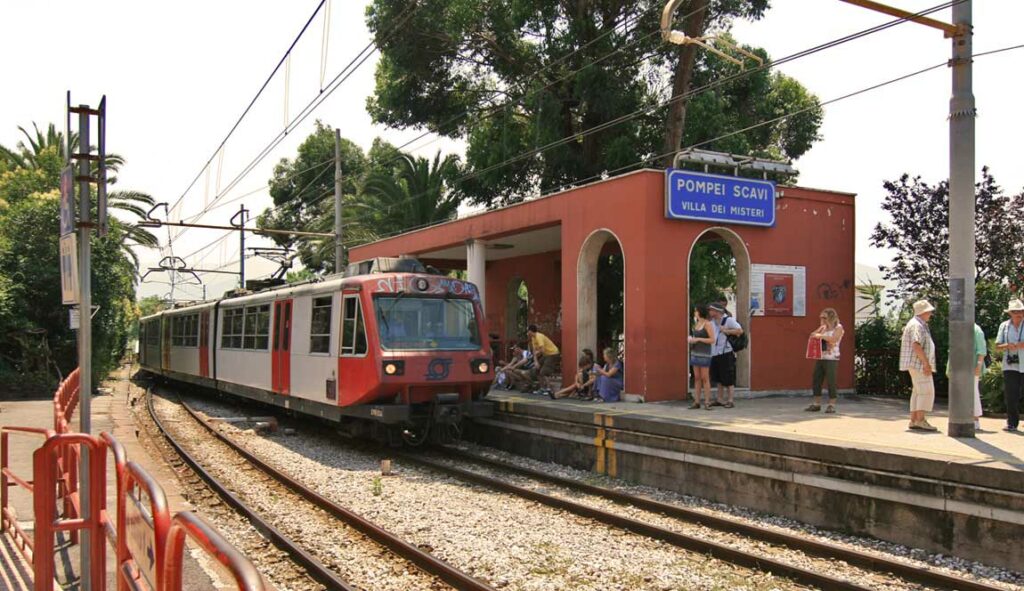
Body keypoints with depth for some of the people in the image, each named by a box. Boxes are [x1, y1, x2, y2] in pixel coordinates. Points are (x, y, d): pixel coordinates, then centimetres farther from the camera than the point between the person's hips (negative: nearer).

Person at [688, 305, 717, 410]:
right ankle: (696, 402, 7)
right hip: (695, 353, 7)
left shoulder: (708, 323, -12)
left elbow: (712, 340, -16)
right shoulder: (697, 323, 11)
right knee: (697, 378, 6)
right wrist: (691, 339, 0)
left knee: (705, 378, -6)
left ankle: (707, 402, -1)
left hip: (704, 353, -7)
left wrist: (698, 339, -19)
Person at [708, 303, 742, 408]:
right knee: (719, 379, 15)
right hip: (716, 354, 8)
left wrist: (726, 331, -18)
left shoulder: (728, 320, -10)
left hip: (726, 353, -8)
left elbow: (740, 330, -17)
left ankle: (730, 401, 2)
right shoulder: (713, 321, 13)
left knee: (728, 379, -2)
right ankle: (719, 400, 23)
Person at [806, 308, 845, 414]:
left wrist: (820, 336, -16)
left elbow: (833, 339, -17)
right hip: (820, 358, 7)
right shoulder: (824, 328, 19)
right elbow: (813, 336, 16)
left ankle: (831, 405, 0)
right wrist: (820, 328, 4)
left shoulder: (838, 327, 0)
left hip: (831, 359, -7)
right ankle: (816, 404, 12)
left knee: (831, 382, -7)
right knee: (816, 381, 5)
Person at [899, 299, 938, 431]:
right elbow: (916, 345, -25)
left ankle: (913, 420, 9)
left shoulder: (920, 325, 20)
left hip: (918, 365, 11)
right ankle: (920, 420, -12)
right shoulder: (917, 325, -15)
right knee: (926, 391, -11)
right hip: (918, 363, -11)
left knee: (918, 392, 9)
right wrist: (926, 363, -25)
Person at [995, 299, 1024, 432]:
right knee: (1011, 396, 1)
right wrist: (1007, 346, -10)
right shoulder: (1004, 326, 10)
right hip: (1009, 365, 2)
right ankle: (1012, 423, 9)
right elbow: (997, 346, 10)